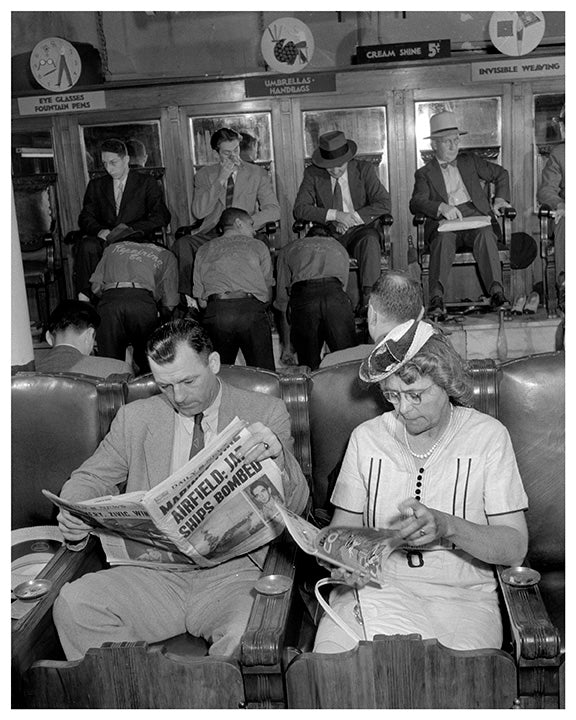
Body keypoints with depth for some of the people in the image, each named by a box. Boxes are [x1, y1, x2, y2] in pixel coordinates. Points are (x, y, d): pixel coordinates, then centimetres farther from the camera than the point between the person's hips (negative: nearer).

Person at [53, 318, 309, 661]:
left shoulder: (266, 413, 4)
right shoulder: (135, 418, 11)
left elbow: (296, 505, 0)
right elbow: (92, 479, 18)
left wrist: (278, 457, -23)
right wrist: (73, 514, -6)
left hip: (233, 570, -2)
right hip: (155, 570, 3)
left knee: (246, 633, -33)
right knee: (72, 605, -21)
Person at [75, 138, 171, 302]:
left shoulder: (146, 183, 12)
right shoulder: (96, 185, 23)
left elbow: (162, 216, 0)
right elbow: (85, 217, 13)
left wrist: (131, 228, -16)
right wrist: (99, 230, -12)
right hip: (105, 240, 3)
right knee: (87, 245, -32)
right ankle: (85, 298, -31)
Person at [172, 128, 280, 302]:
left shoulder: (258, 173, 11)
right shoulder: (204, 175, 12)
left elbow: (273, 210, 0)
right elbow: (198, 212, -2)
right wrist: (220, 180, -8)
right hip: (212, 234, 1)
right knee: (181, 245, -29)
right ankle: (188, 299, -24)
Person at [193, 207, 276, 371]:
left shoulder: (203, 250, 23)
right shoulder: (257, 245, 19)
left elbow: (201, 301, 16)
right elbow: (268, 294, 17)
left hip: (214, 312, 2)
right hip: (251, 309, -2)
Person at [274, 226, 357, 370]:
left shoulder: (287, 250, 33)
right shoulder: (340, 248, 37)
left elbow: (283, 299, 28)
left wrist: (286, 346, 32)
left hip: (303, 296, 0)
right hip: (334, 293, 1)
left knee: (308, 366, 5)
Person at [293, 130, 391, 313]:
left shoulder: (364, 170, 1)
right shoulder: (313, 174, 1)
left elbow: (384, 203, -5)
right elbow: (299, 209, -6)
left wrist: (353, 217, -17)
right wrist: (334, 214, -18)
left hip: (359, 231, 0)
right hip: (329, 235, 1)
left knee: (370, 240, -36)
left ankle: (368, 296, -36)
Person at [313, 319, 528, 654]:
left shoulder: (488, 436, 1)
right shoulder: (366, 437, 8)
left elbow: (515, 547, -4)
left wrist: (446, 526, -21)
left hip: (460, 593, -1)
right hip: (375, 586, 2)